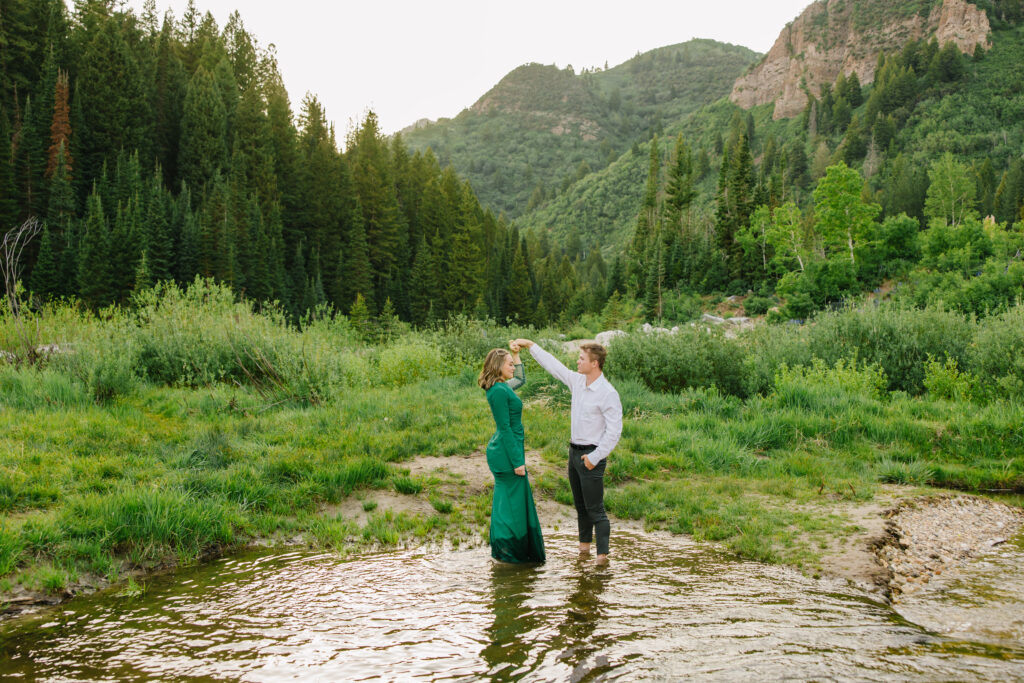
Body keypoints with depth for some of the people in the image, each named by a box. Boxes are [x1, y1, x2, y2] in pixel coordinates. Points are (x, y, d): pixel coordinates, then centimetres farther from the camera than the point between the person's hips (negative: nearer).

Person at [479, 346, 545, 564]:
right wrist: (517, 461, -19)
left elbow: (521, 379, 34)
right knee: (510, 501, -1)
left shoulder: (503, 387, 10)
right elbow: (505, 429, -21)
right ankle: (506, 552, 10)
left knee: (510, 500, 17)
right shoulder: (498, 391, -20)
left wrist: (517, 354, 23)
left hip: (506, 451, 10)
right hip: (506, 454, -10)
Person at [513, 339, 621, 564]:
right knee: (580, 505, 17)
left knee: (595, 508, -5)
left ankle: (602, 555, 0)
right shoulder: (577, 381, 5)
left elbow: (614, 431, -18)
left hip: (592, 455, -8)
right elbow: (554, 366, 18)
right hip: (574, 451, 8)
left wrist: (594, 458, -18)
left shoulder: (608, 394, -18)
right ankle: (584, 545, 29)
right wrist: (530, 345, 19)